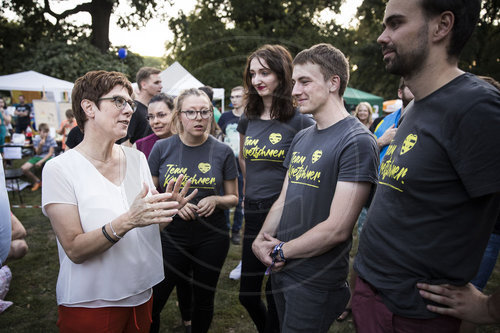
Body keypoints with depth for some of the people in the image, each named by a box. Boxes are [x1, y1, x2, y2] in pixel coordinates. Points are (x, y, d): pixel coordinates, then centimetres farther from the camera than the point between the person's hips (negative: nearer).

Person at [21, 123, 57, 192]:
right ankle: (37, 181, 7)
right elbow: (38, 153, -1)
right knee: (24, 168, -19)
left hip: (48, 157, -3)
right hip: (38, 157, 3)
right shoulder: (36, 139, -1)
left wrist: (41, 161, -18)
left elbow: (50, 153, -9)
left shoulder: (51, 139, -8)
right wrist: (40, 145, -21)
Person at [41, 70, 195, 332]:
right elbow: (74, 249, -19)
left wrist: (167, 209, -17)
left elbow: (151, 223, 5)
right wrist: (127, 221, -33)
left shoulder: (136, 158, 0)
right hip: (90, 305, -4)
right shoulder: (60, 168, -15)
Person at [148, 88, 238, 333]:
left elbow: (233, 198, 4)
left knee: (204, 299, 16)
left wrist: (215, 200, -17)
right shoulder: (162, 148, -4)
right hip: (171, 234, 0)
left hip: (211, 237, 0)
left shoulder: (222, 152, -4)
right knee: (153, 301, 6)